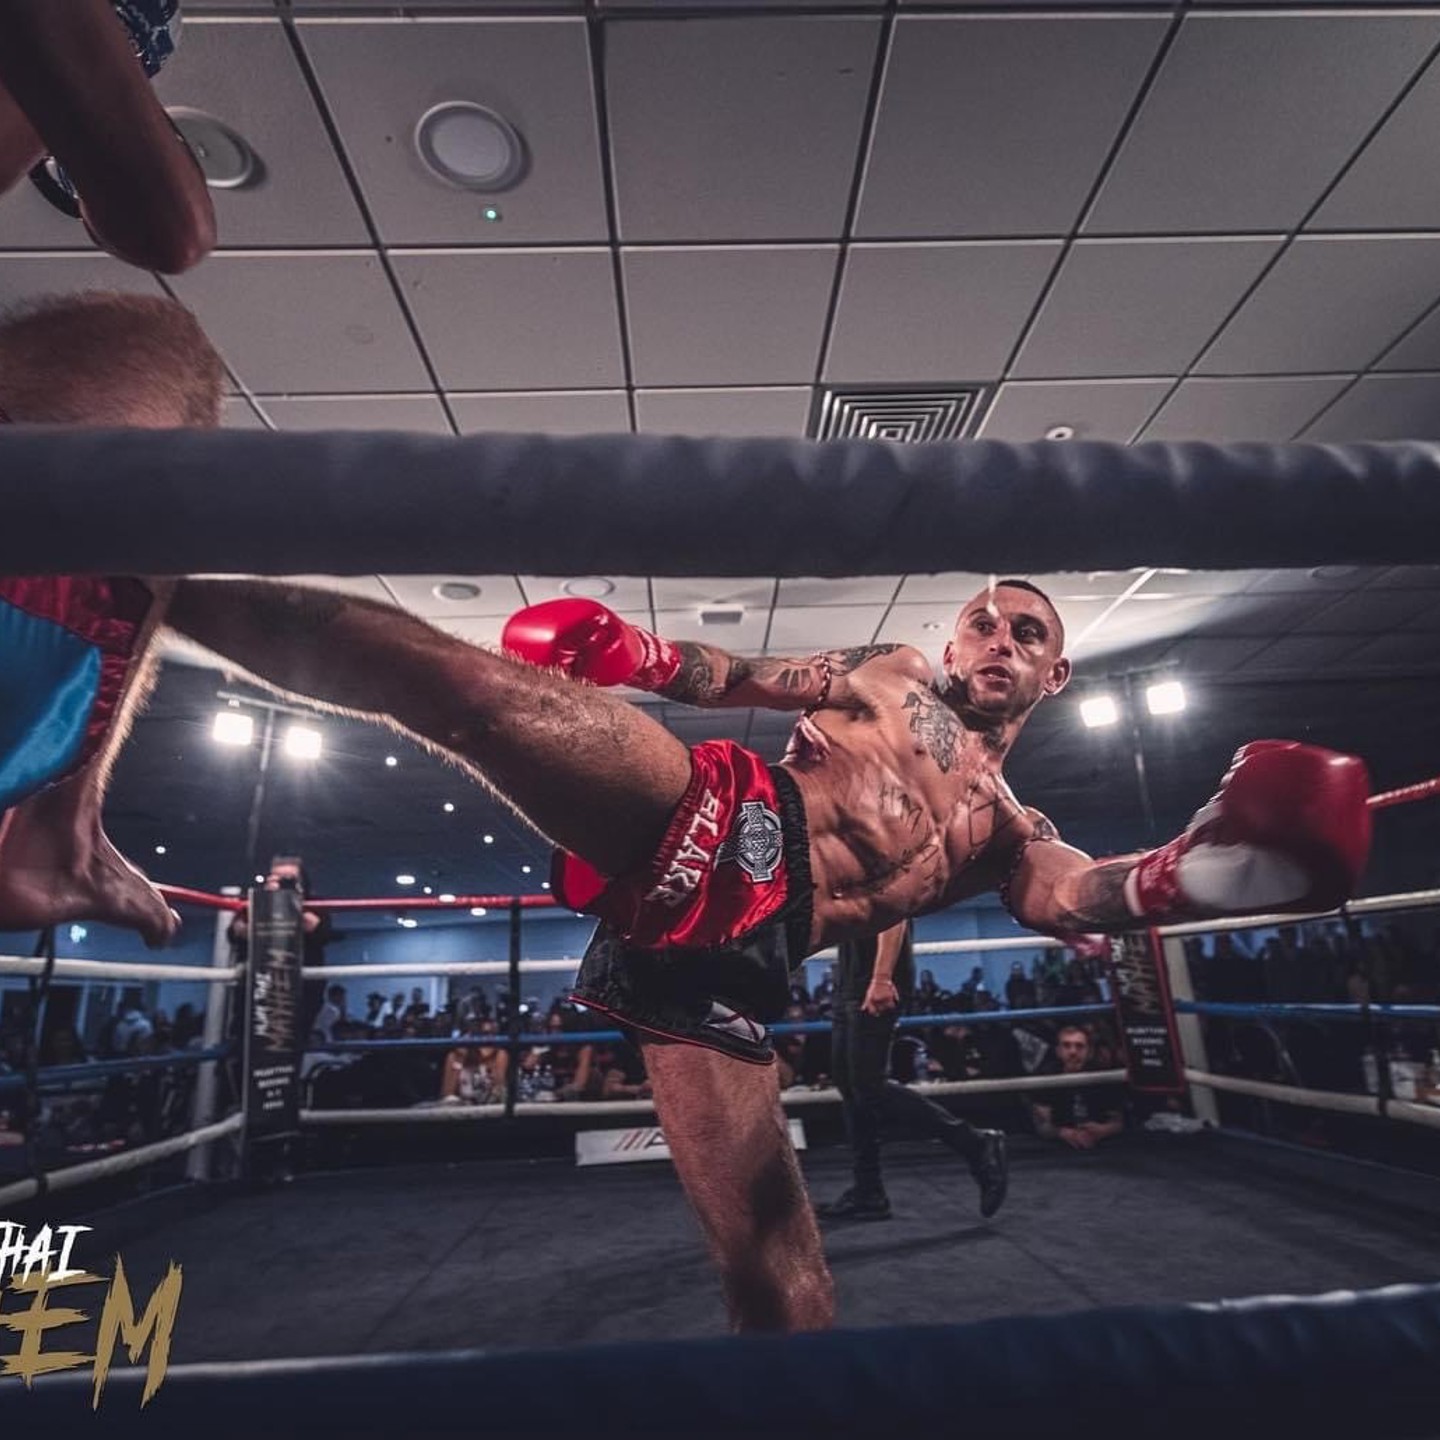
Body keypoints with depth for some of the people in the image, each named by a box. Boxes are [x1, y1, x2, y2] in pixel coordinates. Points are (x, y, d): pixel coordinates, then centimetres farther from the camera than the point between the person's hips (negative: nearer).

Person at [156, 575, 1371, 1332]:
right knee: (462, 677, -23)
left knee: (782, 1281, 2)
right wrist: (630, 653, 0)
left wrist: (1204, 865, -15)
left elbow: (1084, 897, 6)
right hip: (706, 819, -1)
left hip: (735, 966, 2)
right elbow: (728, 675, 19)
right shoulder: (889, 674, 25)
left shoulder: (1014, 834, 27)